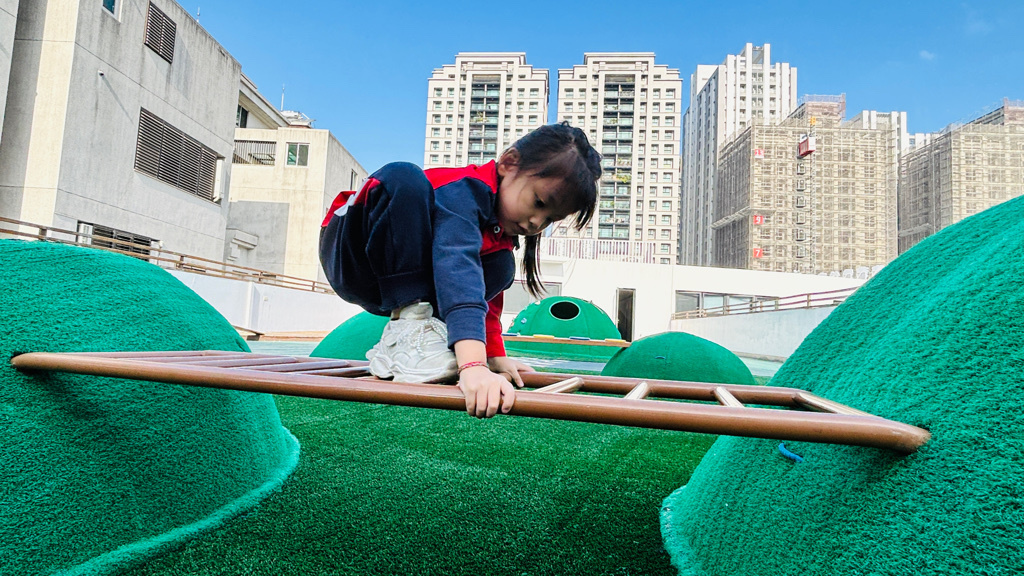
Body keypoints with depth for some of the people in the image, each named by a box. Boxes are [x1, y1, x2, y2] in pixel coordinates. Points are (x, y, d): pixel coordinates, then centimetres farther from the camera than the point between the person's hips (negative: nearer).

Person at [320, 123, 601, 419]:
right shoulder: (466, 191, -29)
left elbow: (488, 289, 8)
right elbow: (457, 270, -46)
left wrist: (496, 355, 2)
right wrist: (473, 365, -57)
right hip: (349, 255, -7)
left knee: (500, 265, -9)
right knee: (404, 178, -35)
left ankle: (392, 346, -13)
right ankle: (406, 327, -30)